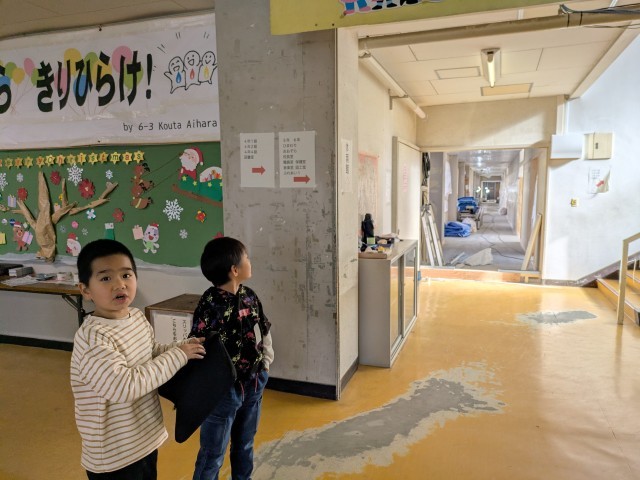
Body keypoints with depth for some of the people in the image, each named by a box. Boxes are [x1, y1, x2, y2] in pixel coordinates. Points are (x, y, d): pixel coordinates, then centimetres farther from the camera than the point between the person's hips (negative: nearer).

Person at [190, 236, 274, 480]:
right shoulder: (210, 304, -24)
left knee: (245, 445, 26)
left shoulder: (249, 296, -1)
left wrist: (266, 362, 5)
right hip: (222, 389, -7)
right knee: (213, 455, 13)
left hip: (253, 384, 7)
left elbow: (264, 331, 12)